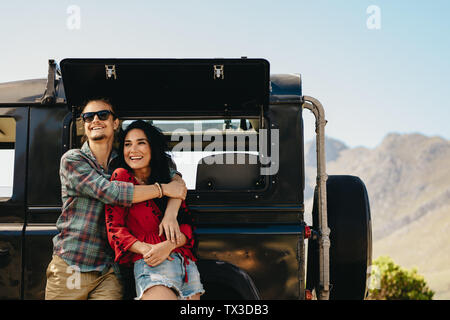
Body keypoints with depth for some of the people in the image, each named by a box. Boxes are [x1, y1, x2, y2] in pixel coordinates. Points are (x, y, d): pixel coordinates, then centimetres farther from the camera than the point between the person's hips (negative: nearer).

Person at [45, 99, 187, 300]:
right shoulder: (72, 160, -2)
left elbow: (175, 178, 6)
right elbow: (110, 192, -16)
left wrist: (170, 212, -14)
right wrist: (164, 189, -12)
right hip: (70, 267, -2)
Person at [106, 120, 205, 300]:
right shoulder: (122, 177, 5)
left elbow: (187, 225, 11)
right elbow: (114, 228, -1)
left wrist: (168, 245, -11)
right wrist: (145, 249, -17)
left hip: (187, 263, 5)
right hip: (151, 265, -5)